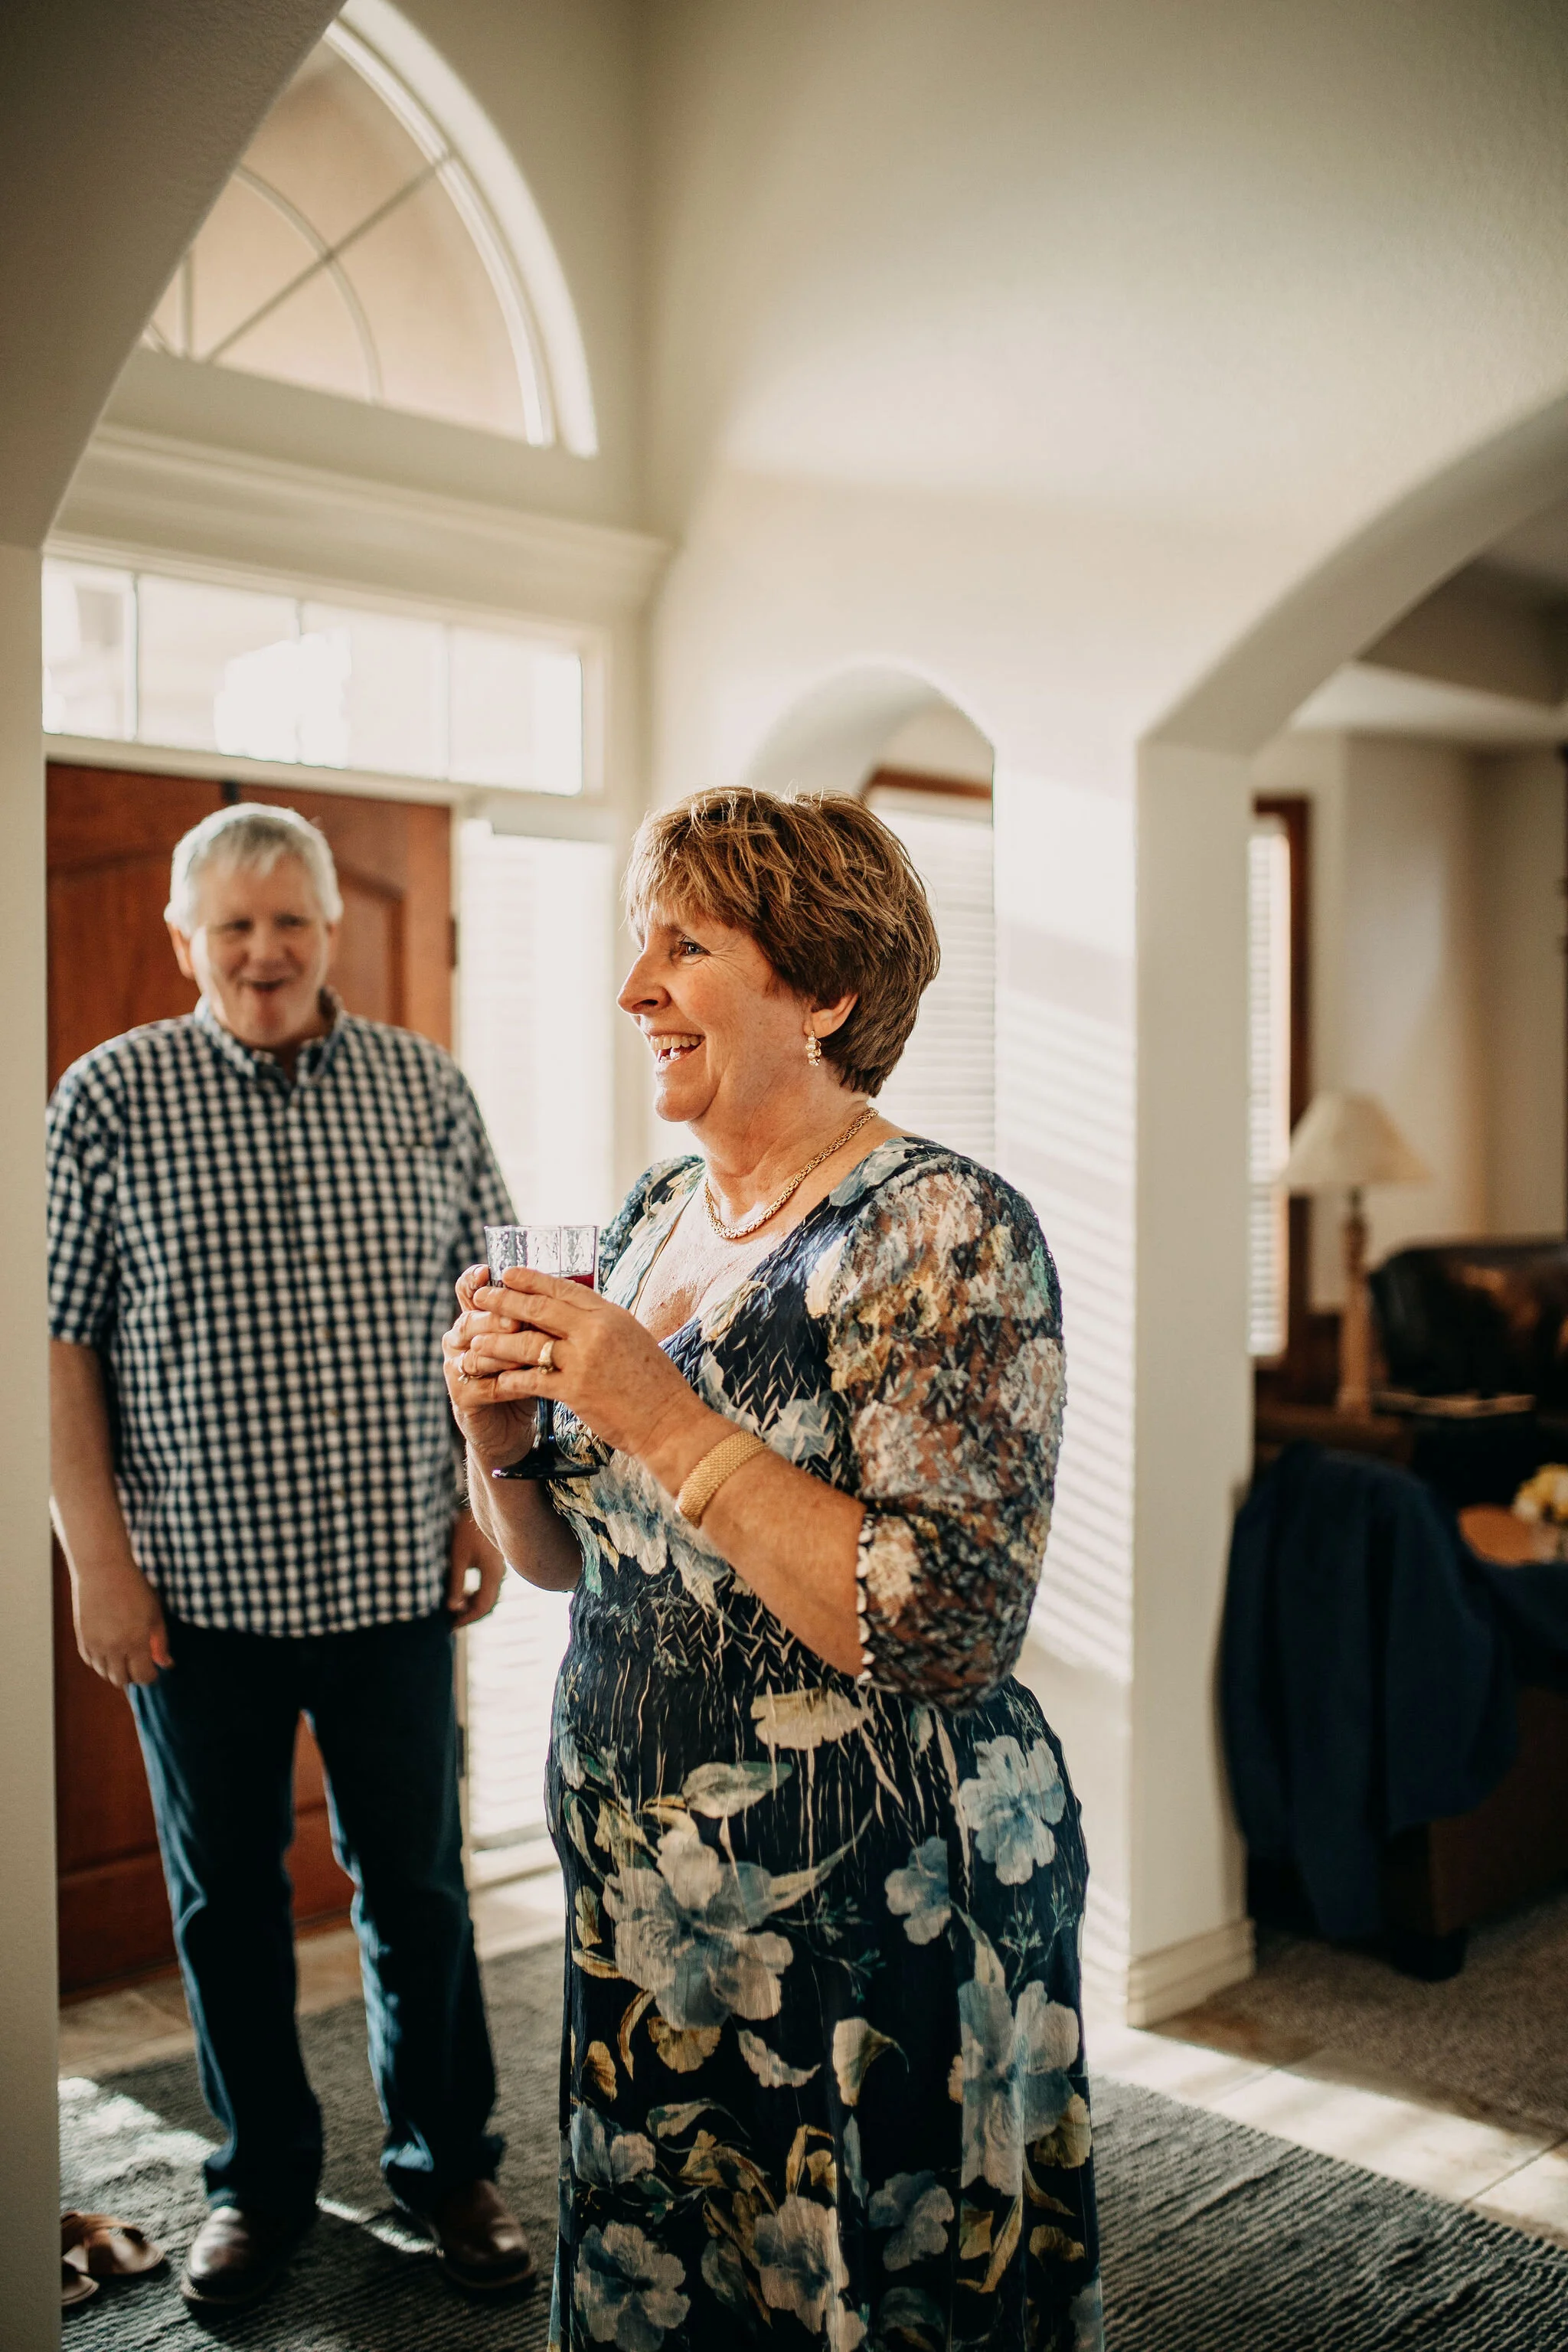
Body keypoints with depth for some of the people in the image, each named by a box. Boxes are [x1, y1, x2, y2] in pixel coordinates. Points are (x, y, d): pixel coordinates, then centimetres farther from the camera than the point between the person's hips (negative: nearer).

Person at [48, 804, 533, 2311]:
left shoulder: (423, 1087, 2)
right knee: (226, 1897, 14)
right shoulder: (109, 1096, -3)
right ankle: (263, 2177, 34)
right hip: (194, 1584, 0)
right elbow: (59, 1338, -3)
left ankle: (446, 2158, 33)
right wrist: (96, 1559, -7)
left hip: (393, 1571, 1)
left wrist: (486, 1507, 1)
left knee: (416, 1883, 13)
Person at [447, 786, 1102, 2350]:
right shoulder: (658, 1215, 5)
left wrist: (663, 1419, -26)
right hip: (645, 1900, 7)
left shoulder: (944, 1231, -18)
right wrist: (500, 1440, -8)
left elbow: (949, 1631, -25)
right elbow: (574, 1557, 13)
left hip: (870, 1922, -7)